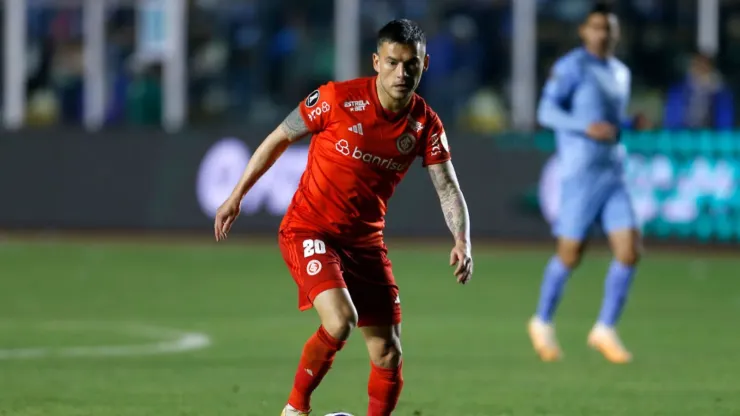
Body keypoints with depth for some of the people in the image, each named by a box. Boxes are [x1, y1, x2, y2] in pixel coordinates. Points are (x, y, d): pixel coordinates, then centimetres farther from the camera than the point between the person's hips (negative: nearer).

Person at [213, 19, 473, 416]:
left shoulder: (426, 125, -4)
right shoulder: (339, 99, -15)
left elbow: (448, 188, -6)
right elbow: (279, 139, -3)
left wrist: (462, 241, -26)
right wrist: (237, 196, 2)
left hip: (365, 241, 5)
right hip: (308, 230, -5)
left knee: (388, 354, 0)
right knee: (341, 320, -28)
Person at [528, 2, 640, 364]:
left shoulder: (620, 73, 16)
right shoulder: (571, 67, -7)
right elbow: (546, 112, -15)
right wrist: (587, 127, -28)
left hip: (612, 176, 6)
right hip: (579, 174, -6)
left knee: (629, 253, -6)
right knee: (570, 256, 1)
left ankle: (605, 330, 4)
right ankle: (543, 323, 23)